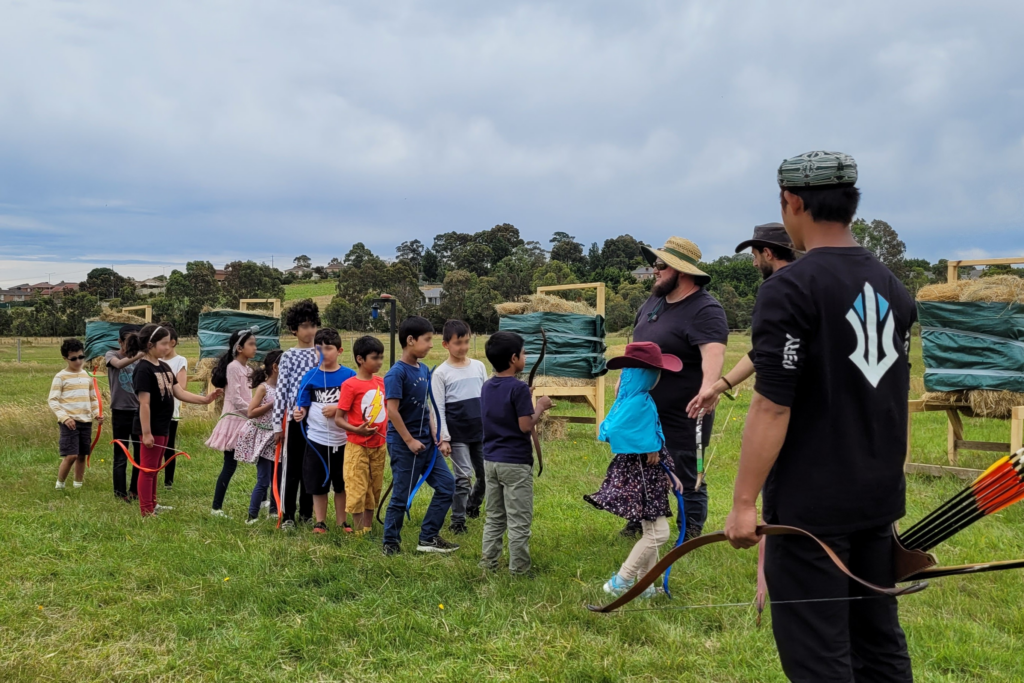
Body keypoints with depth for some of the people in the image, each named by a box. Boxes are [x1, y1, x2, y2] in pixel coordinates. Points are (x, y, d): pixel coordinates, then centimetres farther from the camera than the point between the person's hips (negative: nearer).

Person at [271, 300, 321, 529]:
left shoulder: (322, 355, 8)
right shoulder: (288, 356, 0)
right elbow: (281, 391, -2)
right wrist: (277, 424, -5)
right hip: (295, 418, -2)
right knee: (290, 468, 2)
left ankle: (306, 514, 20)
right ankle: (287, 516, 10)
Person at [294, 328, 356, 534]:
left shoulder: (349, 375, -4)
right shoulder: (311, 376, -1)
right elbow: (303, 405, 0)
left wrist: (337, 409, -17)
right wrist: (300, 413, -21)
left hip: (342, 438, 0)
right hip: (317, 438, 1)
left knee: (341, 484, 12)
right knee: (318, 483, 8)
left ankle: (341, 522, 26)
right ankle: (319, 522, 21)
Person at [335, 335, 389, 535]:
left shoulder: (382, 382, 4)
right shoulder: (350, 385, -13)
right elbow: (338, 419, -11)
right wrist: (357, 430, -26)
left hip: (379, 445, 6)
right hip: (358, 446, -6)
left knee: (374, 489, 13)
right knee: (357, 490, 0)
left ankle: (369, 529, 24)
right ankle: (359, 532, 10)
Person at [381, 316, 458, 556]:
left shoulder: (424, 370, 8)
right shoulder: (397, 373, -16)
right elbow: (392, 411, -19)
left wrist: (434, 434, 4)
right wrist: (410, 441, -16)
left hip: (425, 442, 8)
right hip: (403, 444, -8)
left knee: (447, 484, 8)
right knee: (402, 496, 2)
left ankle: (428, 538, 18)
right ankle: (390, 544, 18)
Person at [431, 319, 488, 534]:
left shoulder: (479, 366, 7)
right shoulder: (440, 373, -4)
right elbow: (438, 408, -6)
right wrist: (443, 438, -11)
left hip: (481, 432, 4)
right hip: (457, 434, -4)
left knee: (486, 474, 10)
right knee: (463, 478, -3)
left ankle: (472, 504, 36)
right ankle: (458, 521, 10)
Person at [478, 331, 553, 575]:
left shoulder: (487, 387, 7)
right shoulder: (519, 388, -16)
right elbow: (525, 426, -18)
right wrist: (540, 407, -4)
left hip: (491, 461, 7)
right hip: (515, 463, -7)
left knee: (494, 518, 17)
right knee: (519, 521, 2)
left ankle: (488, 563, 22)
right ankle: (519, 569, 8)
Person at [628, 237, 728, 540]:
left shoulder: (705, 310, -22)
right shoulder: (654, 300, 5)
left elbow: (713, 352, -39)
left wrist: (709, 387, -55)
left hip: (683, 415, -8)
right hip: (646, 409, 8)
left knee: (688, 478, 3)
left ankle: (691, 535, 18)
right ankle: (640, 521, 37)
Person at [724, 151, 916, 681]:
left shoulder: (789, 289, -15)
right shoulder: (894, 289, 8)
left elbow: (773, 406, -20)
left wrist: (743, 502, -15)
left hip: (811, 505, -8)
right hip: (880, 498, 8)